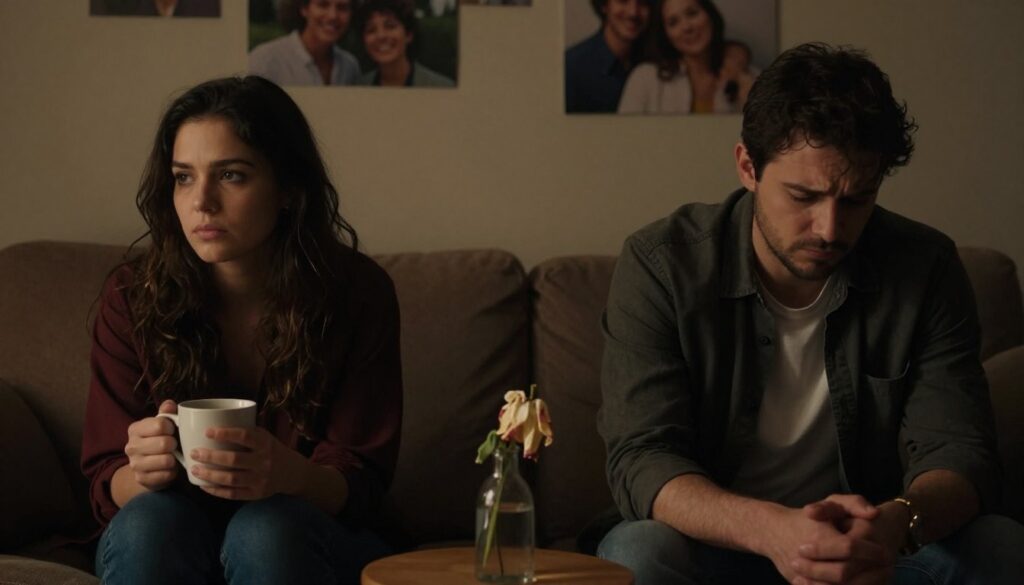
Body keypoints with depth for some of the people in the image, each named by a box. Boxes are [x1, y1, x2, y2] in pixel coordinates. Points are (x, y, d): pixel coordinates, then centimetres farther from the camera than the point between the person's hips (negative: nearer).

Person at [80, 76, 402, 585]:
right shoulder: (132, 295, -9)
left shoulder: (358, 293, -13)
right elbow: (107, 486, -6)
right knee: (151, 519, -32)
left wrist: (287, 474, -35)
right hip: (166, 544, 1)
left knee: (268, 528, -34)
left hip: (302, 542, -1)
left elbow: (358, 485, -11)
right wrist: (140, 473, -32)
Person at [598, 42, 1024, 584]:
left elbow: (959, 452, -10)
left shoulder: (925, 269, -7)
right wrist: (770, 529, -41)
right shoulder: (661, 265, -13)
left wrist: (897, 523, -37)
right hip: (716, 540, -2)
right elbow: (640, 460, -20)